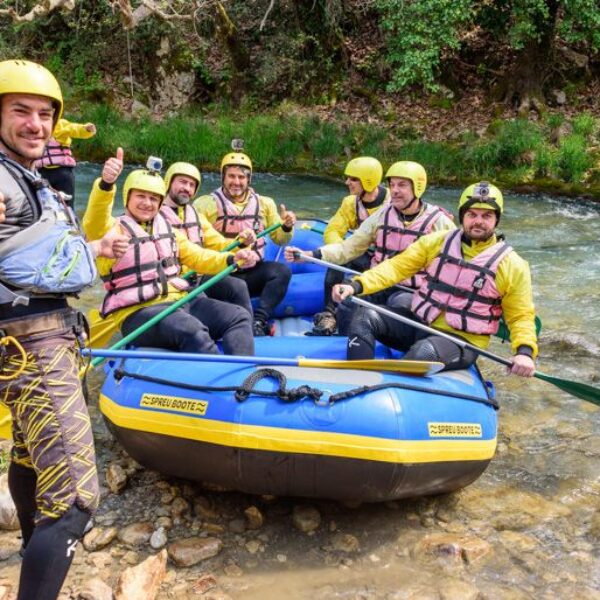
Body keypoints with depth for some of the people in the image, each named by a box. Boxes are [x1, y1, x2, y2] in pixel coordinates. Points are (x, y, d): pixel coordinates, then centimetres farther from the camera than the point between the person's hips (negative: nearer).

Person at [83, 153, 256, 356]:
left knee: (239, 317, -9)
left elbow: (195, 256, 19)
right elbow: (94, 222, -22)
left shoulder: (167, 229, 21)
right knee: (192, 330, -35)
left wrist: (231, 259, -1)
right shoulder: (113, 229, 0)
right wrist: (106, 183, -42)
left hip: (181, 301, 7)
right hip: (138, 313, -7)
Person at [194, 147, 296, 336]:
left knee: (282, 271, -25)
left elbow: (279, 239, 13)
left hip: (252, 273, 3)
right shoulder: (206, 203, 1)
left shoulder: (264, 203, 12)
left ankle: (259, 321, -32)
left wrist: (286, 227, -8)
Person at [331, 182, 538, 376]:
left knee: (424, 352, -37)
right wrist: (356, 285, -14)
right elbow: (397, 266, 0)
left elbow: (521, 316, -1)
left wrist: (524, 350, -21)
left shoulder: (511, 265, -4)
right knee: (364, 316, -17)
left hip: (463, 341, -4)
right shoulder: (437, 241, 3)